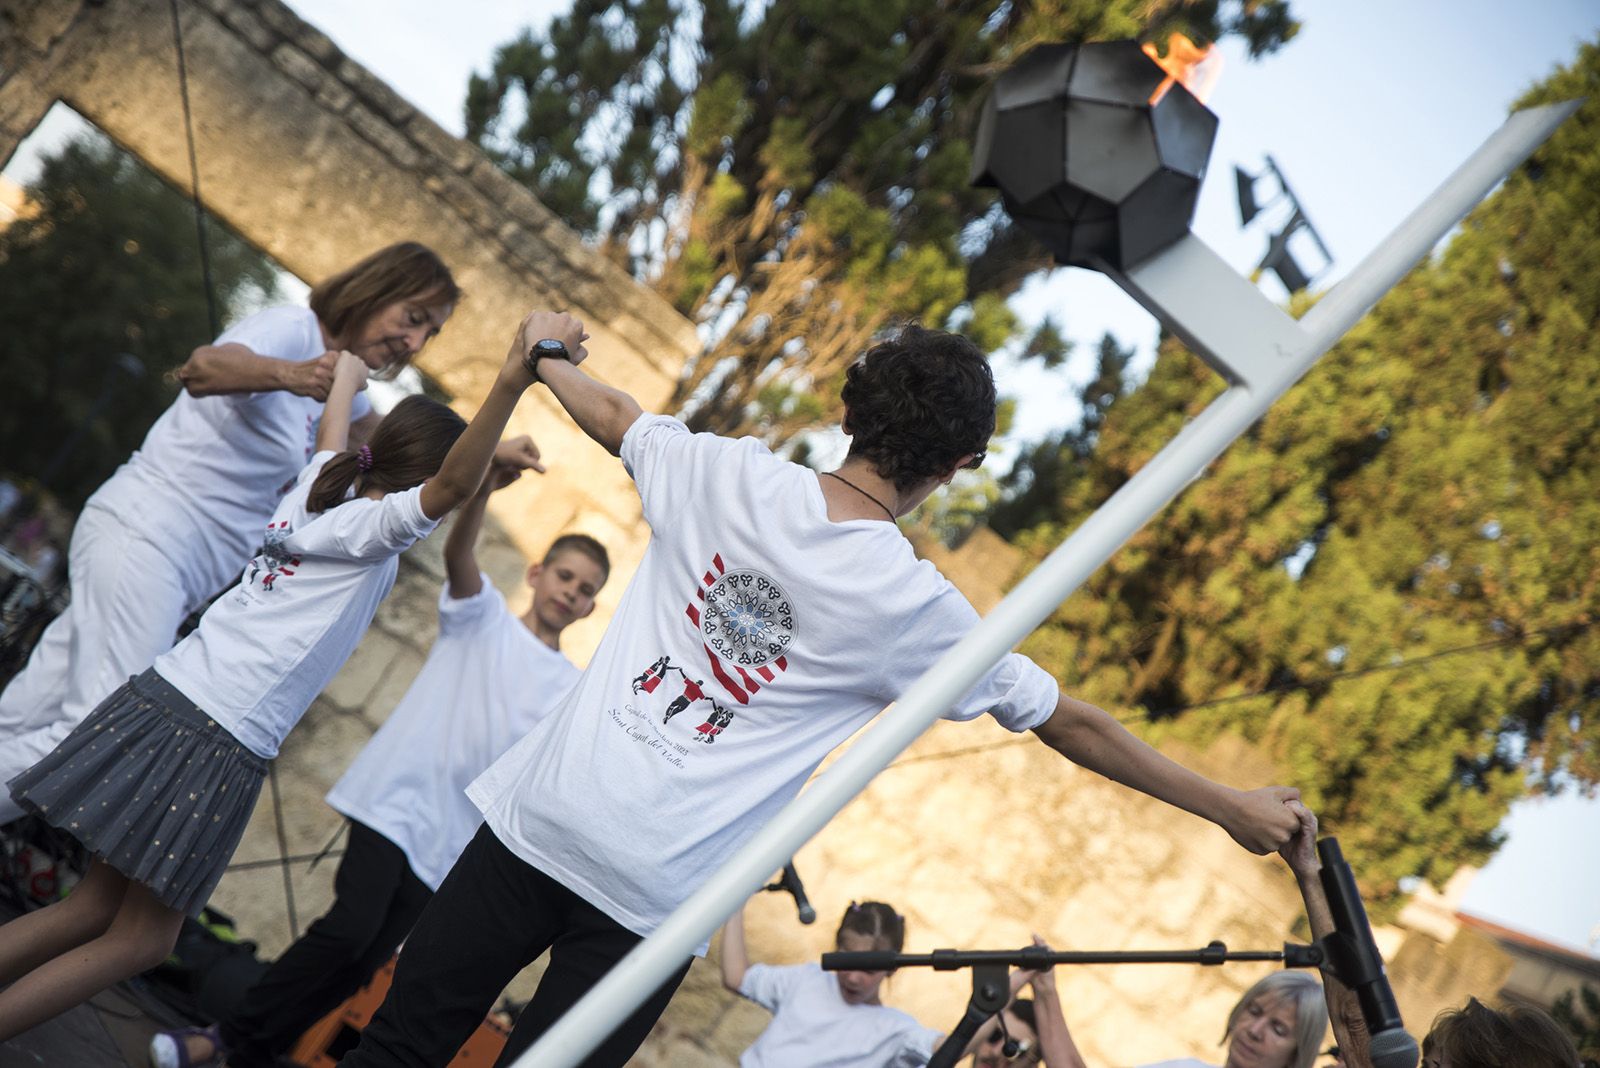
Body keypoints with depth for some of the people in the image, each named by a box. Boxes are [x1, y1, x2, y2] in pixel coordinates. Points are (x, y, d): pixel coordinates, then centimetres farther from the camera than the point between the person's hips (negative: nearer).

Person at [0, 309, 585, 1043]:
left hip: (161, 699, 8)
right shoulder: (378, 525, -9)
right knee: (140, 939, 4)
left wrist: (350, 372, 52)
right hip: (214, 747, -8)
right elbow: (455, 485, -28)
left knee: (100, 907, 15)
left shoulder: (320, 486, 12)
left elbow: (333, 429, 33)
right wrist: (517, 374, -38)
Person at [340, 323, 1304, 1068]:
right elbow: (1075, 726, 4)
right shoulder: (917, 609, -6)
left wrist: (545, 361, 42)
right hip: (649, 893, -2)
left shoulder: (729, 474, -2)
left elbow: (612, 413, 19)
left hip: (536, 816, 2)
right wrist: (1232, 808, 16)